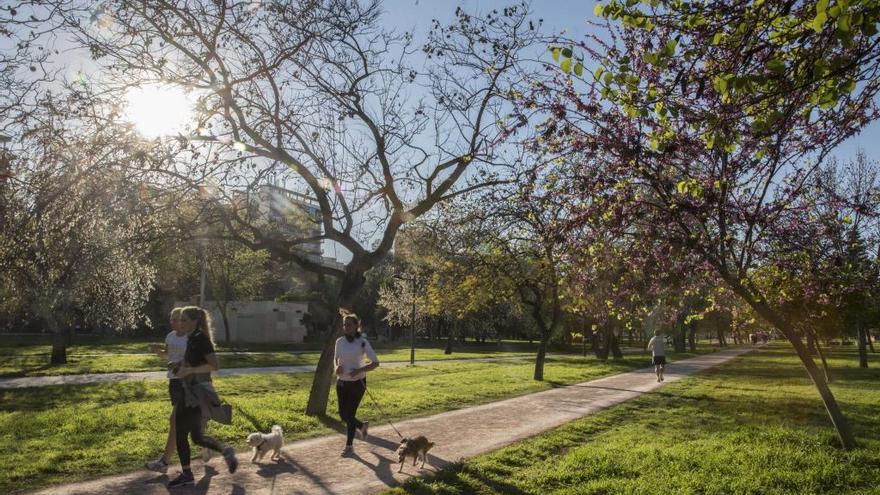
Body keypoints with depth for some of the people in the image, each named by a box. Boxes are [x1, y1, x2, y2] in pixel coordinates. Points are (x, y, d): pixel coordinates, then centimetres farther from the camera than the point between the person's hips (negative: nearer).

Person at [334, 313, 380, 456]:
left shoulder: (363, 342, -14)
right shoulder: (339, 341, -2)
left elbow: (375, 363, -11)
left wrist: (359, 370, -22)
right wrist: (337, 367, -7)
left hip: (357, 383, -5)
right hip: (341, 382, 5)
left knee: (350, 414, 0)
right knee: (343, 414, 9)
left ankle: (349, 446, 19)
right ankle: (362, 426, 39)